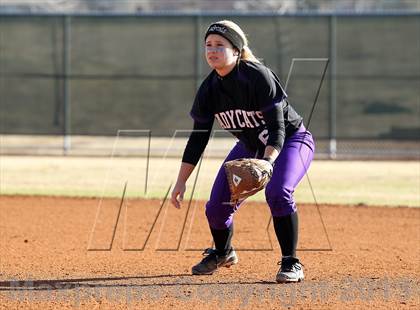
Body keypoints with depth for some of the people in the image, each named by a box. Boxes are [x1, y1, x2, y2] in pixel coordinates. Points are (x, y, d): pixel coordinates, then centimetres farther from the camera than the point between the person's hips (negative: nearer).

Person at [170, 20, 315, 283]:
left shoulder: (259, 77, -30)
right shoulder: (210, 89, -12)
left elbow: (277, 128, -31)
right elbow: (198, 137, -4)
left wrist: (266, 163, -48)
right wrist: (181, 182, -8)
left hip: (291, 141, -6)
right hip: (249, 146, 6)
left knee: (277, 191, -34)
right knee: (217, 206, -3)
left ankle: (291, 263, -20)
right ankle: (223, 253, 30)